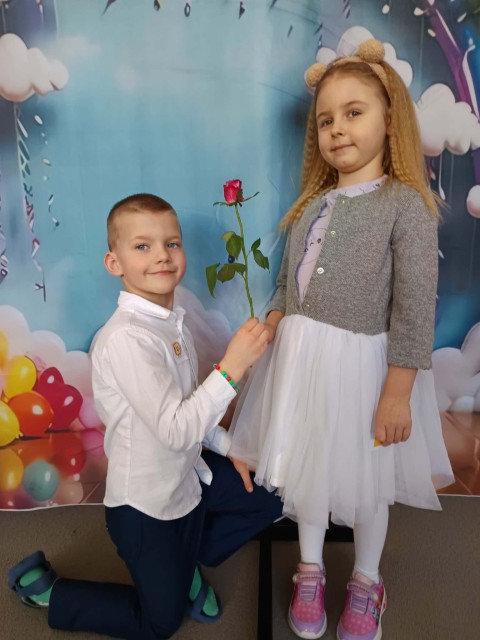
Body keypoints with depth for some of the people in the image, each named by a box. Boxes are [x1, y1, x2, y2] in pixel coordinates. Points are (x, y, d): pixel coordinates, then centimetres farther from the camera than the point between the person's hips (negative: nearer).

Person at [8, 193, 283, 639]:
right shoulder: (126, 338, -31)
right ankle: (42, 587, 26)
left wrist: (229, 447, 6)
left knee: (267, 501, 20)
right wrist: (231, 367, -38)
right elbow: (176, 430, -35)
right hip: (149, 504, -7)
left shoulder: (172, 322, -3)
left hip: (190, 475, 8)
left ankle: (188, 560, 29)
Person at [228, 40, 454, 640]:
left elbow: (415, 305, -14)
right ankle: (310, 570, 44)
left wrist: (398, 392, -16)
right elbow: (288, 284, 11)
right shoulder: (313, 205, 7)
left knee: (365, 477, 15)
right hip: (300, 357, 5)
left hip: (361, 360, -5)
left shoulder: (405, 203, -10)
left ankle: (366, 581, 44)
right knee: (306, 465, 18)